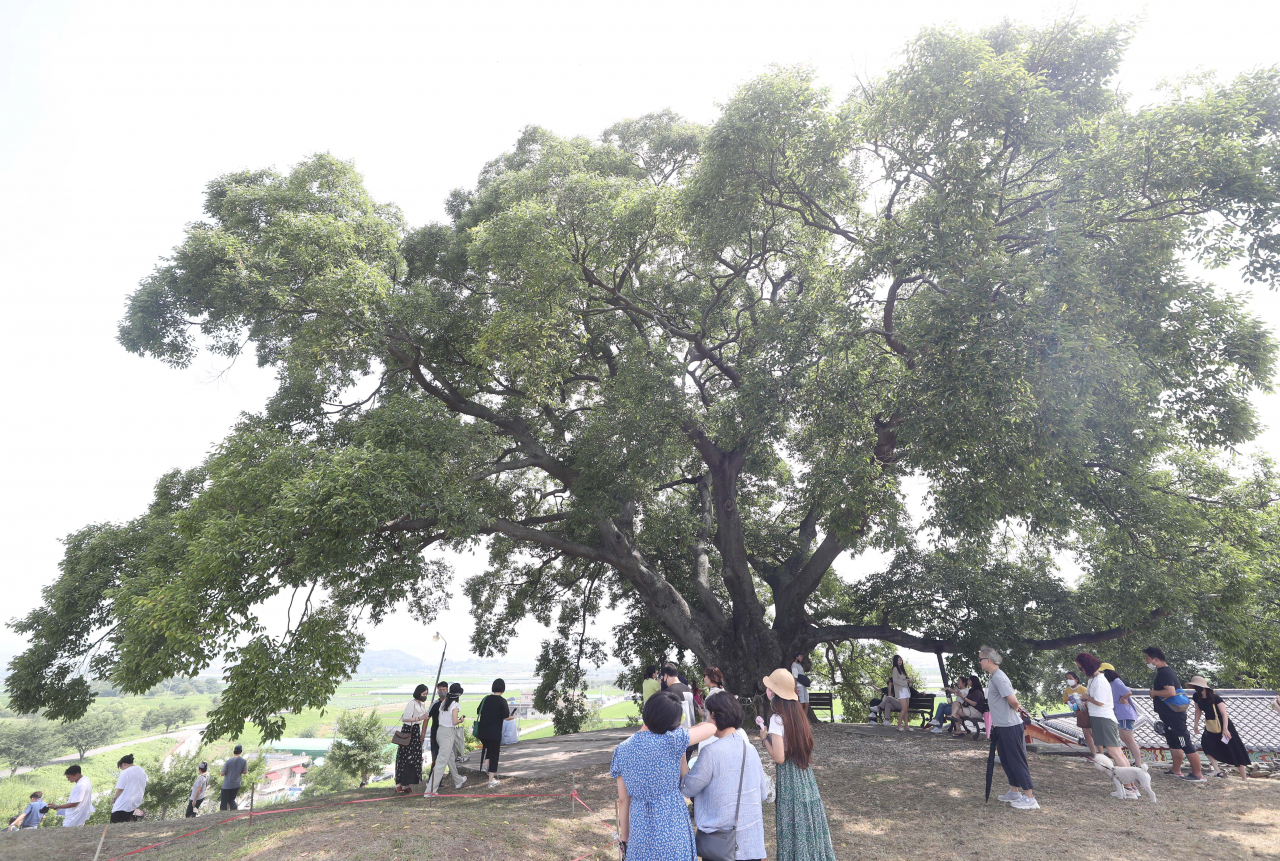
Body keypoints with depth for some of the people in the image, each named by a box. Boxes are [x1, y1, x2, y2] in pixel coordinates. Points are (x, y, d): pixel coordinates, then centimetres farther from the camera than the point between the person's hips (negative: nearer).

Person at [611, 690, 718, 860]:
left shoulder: (622, 750, -5)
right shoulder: (671, 741, -17)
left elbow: (623, 800, 2)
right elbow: (711, 728, -7)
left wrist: (625, 838, 12)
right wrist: (680, 732, 7)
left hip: (640, 830, 3)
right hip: (672, 827, -3)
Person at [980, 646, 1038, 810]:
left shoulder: (999, 677, -21)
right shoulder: (994, 677, 11)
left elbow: (1013, 701, -24)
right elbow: (1012, 701, 22)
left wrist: (1016, 709, -5)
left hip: (1010, 727, -10)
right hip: (1002, 727, 10)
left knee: (1017, 761, -3)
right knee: (1007, 761, 17)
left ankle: (1030, 798, 4)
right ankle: (1014, 792, 27)